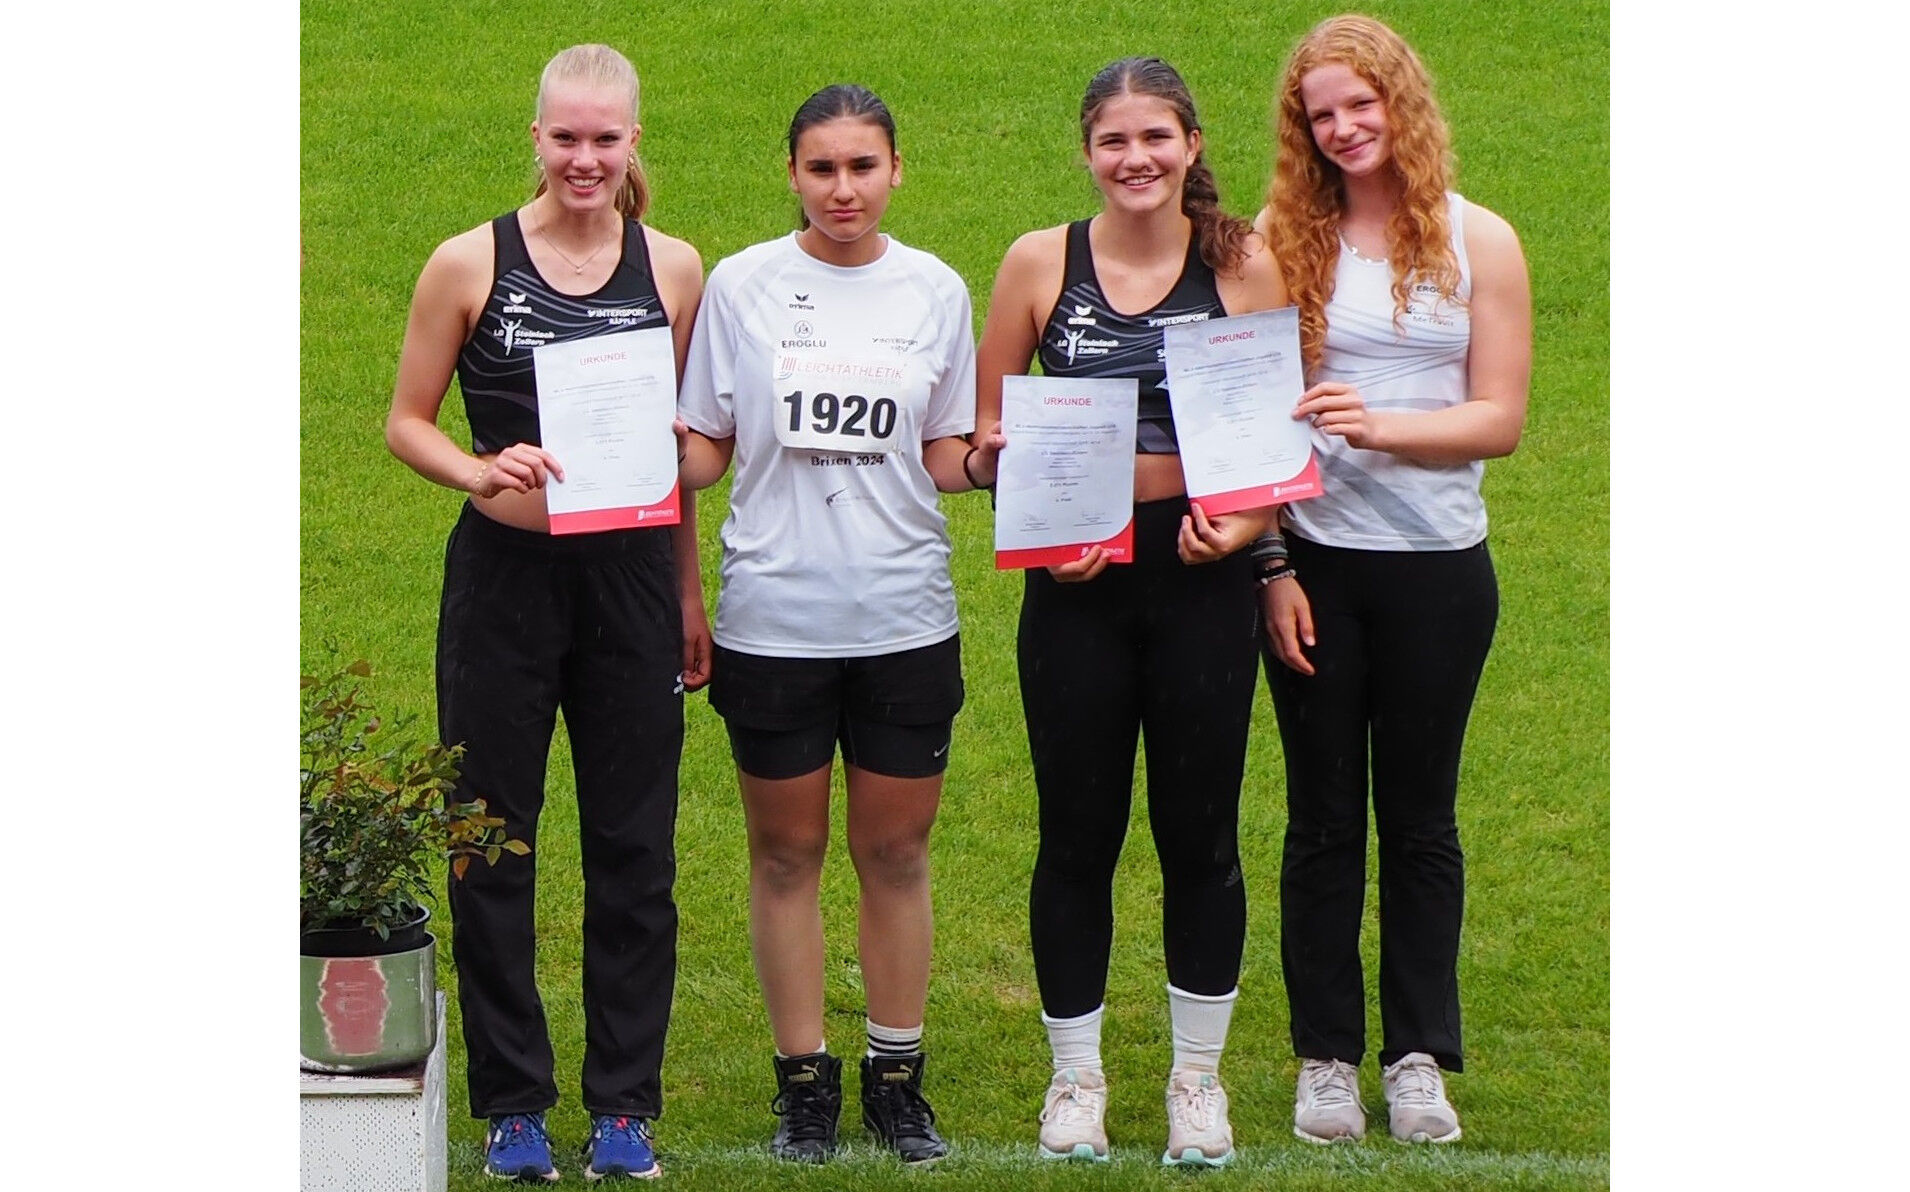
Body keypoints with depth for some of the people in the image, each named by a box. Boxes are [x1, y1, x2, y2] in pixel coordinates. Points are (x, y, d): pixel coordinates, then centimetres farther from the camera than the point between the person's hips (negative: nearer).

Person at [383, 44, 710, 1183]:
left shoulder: (675, 268, 5)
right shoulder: (470, 264, -2)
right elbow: (408, 420, 3)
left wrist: (691, 595, 12)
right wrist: (480, 471, -16)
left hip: (631, 577, 2)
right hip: (504, 576, -2)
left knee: (634, 846, 5)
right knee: (494, 843, 4)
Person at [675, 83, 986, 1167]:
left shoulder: (935, 291, 4)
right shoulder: (743, 285, 0)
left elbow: (944, 457, 10)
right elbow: (705, 449, 4)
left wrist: (991, 459, -11)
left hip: (905, 616, 1)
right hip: (774, 616, -1)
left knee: (896, 850, 7)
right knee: (788, 852, 7)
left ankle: (898, 1077, 19)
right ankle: (806, 1081, 17)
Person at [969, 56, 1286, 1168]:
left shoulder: (1244, 264, 0)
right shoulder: (1040, 263, 1)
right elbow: (983, 437, 6)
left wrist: (1245, 526, -13)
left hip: (1201, 576, 0)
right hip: (1075, 582, 0)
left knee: (1201, 830, 7)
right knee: (1078, 834, 6)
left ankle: (1198, 1075, 21)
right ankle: (1077, 1076, 19)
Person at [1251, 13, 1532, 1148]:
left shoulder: (1478, 242, 0)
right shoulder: (1284, 241, 0)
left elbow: (1500, 417, -4)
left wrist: (1383, 427, -19)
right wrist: (1272, 565, -7)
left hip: (1437, 569, 0)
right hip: (1314, 563, 0)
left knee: (1421, 818, 8)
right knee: (1324, 817, 7)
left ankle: (1420, 1056, 16)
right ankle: (1328, 1056, 16)